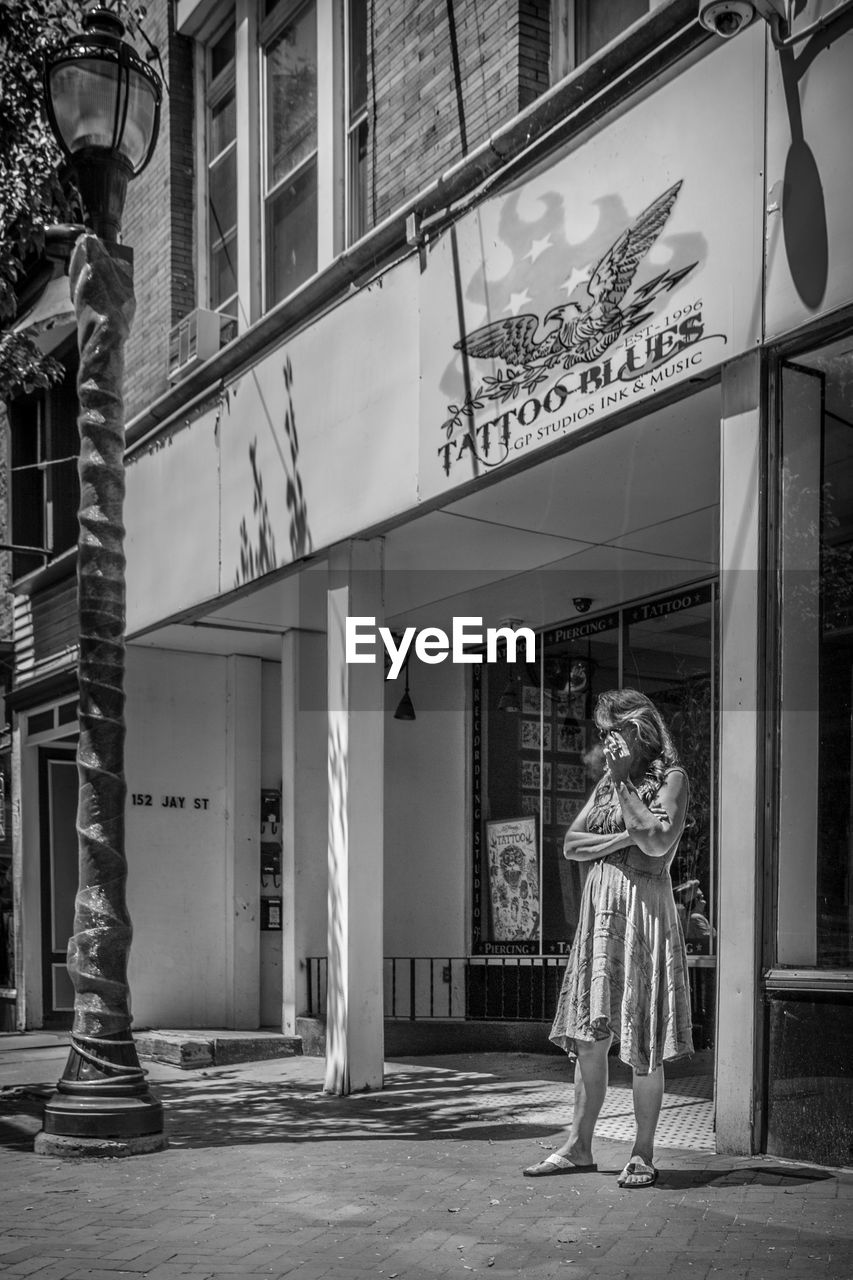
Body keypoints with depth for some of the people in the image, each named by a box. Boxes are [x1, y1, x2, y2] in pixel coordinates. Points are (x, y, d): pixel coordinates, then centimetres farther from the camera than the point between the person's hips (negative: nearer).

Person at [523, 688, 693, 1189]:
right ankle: (579, 1147, 11)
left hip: (644, 907, -6)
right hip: (600, 907, 6)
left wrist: (623, 782, -12)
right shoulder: (608, 780, 17)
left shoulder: (671, 778, -1)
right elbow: (571, 844, 11)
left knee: (643, 1042, -2)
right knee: (589, 1036, 5)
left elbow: (657, 842, -16)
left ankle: (643, 1154, 6)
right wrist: (620, 838, -6)